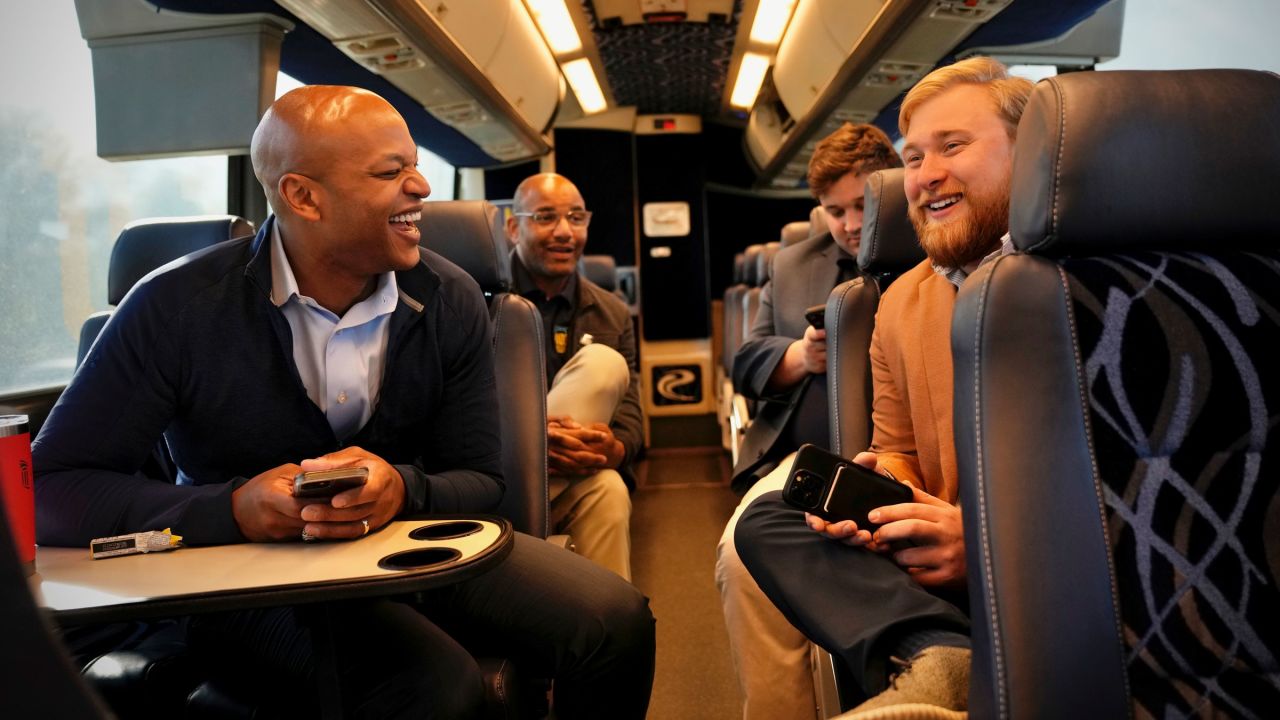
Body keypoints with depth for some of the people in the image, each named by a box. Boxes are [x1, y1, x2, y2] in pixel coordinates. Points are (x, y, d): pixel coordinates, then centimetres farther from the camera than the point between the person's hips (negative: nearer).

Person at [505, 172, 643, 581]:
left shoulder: (612, 314, 13)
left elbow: (629, 416, 4)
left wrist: (614, 449, -21)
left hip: (570, 475, 3)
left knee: (608, 490, -35)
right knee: (604, 364, -21)